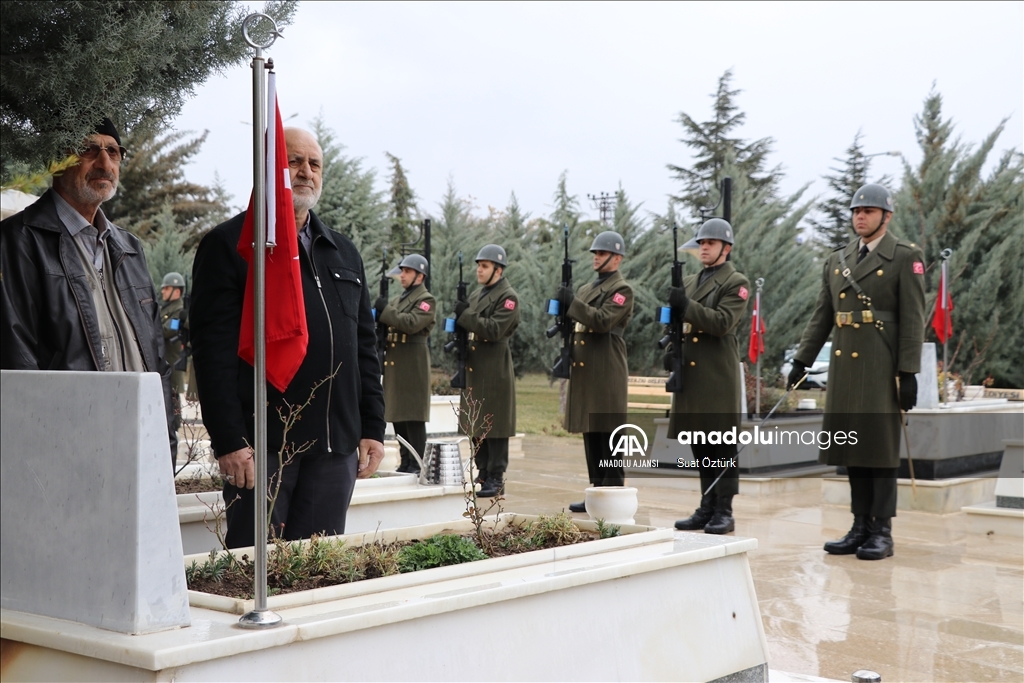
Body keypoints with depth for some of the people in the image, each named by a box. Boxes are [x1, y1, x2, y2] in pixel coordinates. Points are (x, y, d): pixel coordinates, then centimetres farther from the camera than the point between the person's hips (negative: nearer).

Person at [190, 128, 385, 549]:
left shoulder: (344, 253, 19)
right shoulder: (229, 246, -1)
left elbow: (365, 347, 19)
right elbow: (213, 351, -8)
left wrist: (372, 428, 11)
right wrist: (229, 441, -15)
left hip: (335, 450, 6)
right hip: (262, 449, -5)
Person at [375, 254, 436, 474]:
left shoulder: (427, 300, -5)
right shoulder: (397, 300, 21)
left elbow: (412, 323, -20)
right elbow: (388, 327, 22)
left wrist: (385, 310, -14)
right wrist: (380, 315, 2)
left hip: (413, 365, -8)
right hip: (394, 365, 8)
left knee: (413, 417, -7)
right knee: (397, 415, 9)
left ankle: (417, 465, -2)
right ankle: (405, 462, 16)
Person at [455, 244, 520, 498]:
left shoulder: (508, 296, -8)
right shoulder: (476, 295, 18)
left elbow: (494, 329, -20)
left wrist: (466, 315, -16)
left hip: (494, 370, -8)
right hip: (473, 368, 8)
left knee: (494, 425, -5)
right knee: (476, 424, 10)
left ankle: (496, 479, -1)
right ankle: (483, 474, 18)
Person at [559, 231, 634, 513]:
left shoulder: (622, 289, -5)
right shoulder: (587, 288, 20)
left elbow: (603, 321, -19)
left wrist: (572, 303, -18)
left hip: (606, 373, -8)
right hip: (583, 371, 8)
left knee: (608, 433, -6)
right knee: (590, 433, 10)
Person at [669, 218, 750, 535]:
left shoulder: (736, 282, -4)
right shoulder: (690, 281, 18)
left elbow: (723, 322, -17)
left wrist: (687, 305, -21)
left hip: (718, 375, -7)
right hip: (690, 374, 7)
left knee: (722, 445, -3)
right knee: (699, 443, 10)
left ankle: (724, 511, 2)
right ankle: (707, 508, 17)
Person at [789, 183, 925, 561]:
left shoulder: (905, 257, -3)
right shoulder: (837, 260, 14)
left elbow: (912, 319, -8)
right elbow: (821, 316, 15)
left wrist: (908, 373, -13)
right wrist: (802, 360, 9)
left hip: (882, 367, -6)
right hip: (844, 365, 6)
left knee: (881, 447, -1)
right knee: (853, 446, 8)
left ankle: (882, 531, 6)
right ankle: (860, 527, 16)